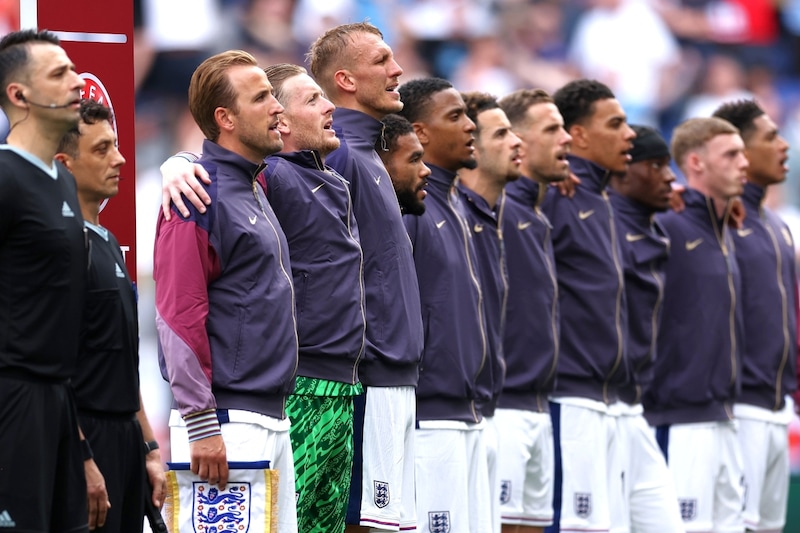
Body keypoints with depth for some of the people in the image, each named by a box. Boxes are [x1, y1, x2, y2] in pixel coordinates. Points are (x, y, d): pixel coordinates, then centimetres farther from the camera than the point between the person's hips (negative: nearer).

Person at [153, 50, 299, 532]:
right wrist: (201, 425, -19)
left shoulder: (255, 190, 16)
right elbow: (178, 314, -17)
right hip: (229, 422, -9)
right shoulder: (201, 196, -12)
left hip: (274, 420, 9)